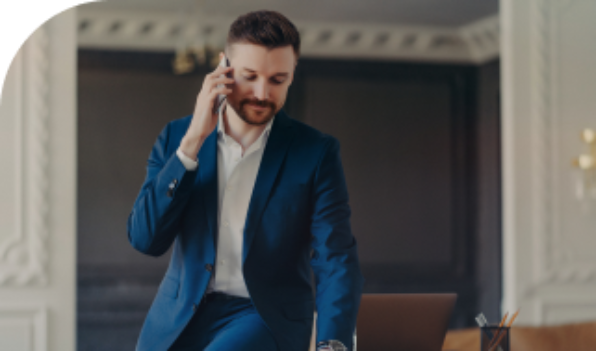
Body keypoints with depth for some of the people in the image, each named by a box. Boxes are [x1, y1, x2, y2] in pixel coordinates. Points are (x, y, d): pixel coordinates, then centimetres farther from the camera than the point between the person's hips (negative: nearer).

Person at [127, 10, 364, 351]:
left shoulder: (316, 152, -3)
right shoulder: (177, 137, 5)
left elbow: (336, 261, -9)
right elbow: (145, 238, -5)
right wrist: (193, 140, -13)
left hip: (267, 319, -3)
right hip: (178, 322, 3)